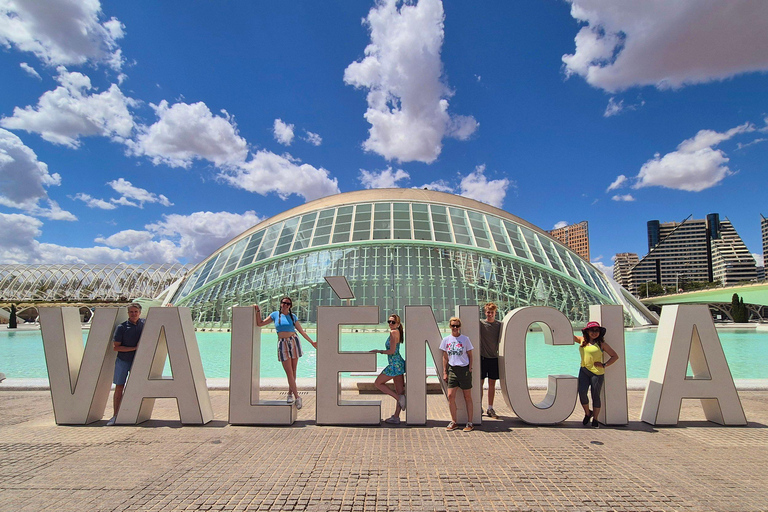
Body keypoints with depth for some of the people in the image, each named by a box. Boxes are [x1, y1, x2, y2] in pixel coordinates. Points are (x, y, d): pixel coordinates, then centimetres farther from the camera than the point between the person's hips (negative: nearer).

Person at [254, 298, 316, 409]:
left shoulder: (293, 316, 8)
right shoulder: (275, 315, 6)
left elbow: (301, 331, 14)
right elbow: (260, 323, 9)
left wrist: (312, 342, 15)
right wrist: (258, 311, 1)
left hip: (293, 342, 2)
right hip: (282, 344, -1)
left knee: (293, 371, 4)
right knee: (289, 373, -6)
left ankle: (290, 393, 21)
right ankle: (297, 397, -2)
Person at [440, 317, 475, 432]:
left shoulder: (465, 339, 0)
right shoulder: (446, 340, 6)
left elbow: (470, 355, 5)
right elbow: (445, 357, 11)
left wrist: (470, 369, -4)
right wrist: (445, 372, 8)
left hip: (464, 369, -2)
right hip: (452, 369, 2)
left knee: (467, 397, 5)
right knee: (450, 396, -3)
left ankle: (470, 423, 13)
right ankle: (453, 422, 11)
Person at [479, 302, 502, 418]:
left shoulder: (499, 324, 5)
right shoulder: (480, 323, -2)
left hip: (494, 357, 2)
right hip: (482, 357, -2)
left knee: (492, 383, 7)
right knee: (480, 382, 4)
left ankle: (490, 408, 16)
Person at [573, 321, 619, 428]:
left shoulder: (601, 344, -1)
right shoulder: (582, 340, 9)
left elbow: (615, 356, 2)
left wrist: (604, 365, -8)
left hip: (597, 372, -3)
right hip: (584, 371, 3)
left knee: (595, 395, 3)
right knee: (582, 392, -10)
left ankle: (595, 419, 21)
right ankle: (587, 413, 17)